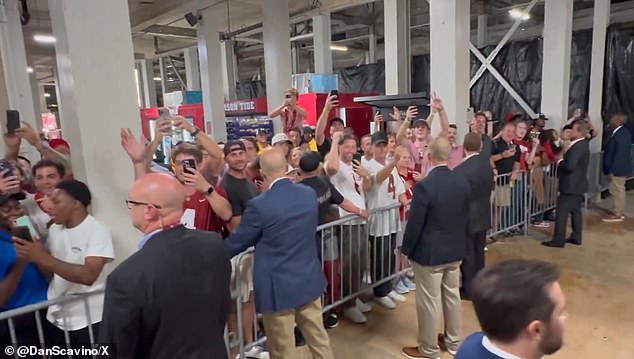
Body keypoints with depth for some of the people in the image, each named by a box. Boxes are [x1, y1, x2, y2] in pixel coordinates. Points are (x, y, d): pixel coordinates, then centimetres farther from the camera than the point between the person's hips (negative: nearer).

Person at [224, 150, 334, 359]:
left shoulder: (260, 205, -20)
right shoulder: (309, 194, -3)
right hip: (309, 279, 5)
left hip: (278, 286, -5)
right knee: (318, 337, 21)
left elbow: (237, 241, -7)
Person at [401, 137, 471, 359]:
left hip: (429, 253, -7)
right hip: (456, 250, 7)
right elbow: (466, 216, 8)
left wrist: (406, 249, -4)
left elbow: (415, 224, -18)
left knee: (429, 302, 7)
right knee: (452, 296, 20)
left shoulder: (424, 186, -23)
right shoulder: (463, 181, -2)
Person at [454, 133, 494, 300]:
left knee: (468, 254, 6)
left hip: (467, 218, -7)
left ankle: (469, 290, 18)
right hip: (483, 216, 7)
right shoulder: (487, 166, -2)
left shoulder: (460, 170, -24)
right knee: (479, 252, 18)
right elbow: (491, 187, 11)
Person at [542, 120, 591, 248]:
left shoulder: (577, 146, -22)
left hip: (571, 185, -10)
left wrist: (560, 162, -12)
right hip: (578, 185, 10)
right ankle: (576, 237, 25)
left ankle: (558, 240, 1)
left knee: (562, 212, -4)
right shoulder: (583, 144, 10)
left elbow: (570, 166, -29)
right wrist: (563, 157, 2)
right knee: (576, 211, 16)